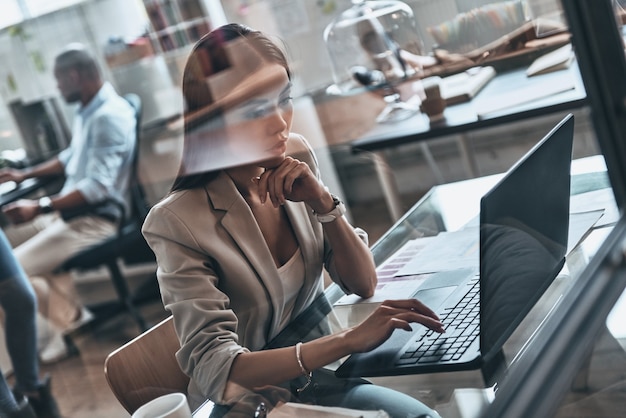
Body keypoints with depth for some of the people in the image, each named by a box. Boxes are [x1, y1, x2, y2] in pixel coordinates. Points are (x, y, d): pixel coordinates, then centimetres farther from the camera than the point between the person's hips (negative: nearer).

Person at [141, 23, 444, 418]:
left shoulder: (297, 157, -6)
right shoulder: (179, 221, -23)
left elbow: (363, 284, -2)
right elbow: (216, 370, -28)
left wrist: (322, 201, -19)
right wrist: (349, 340, -37)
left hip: (318, 375, 6)